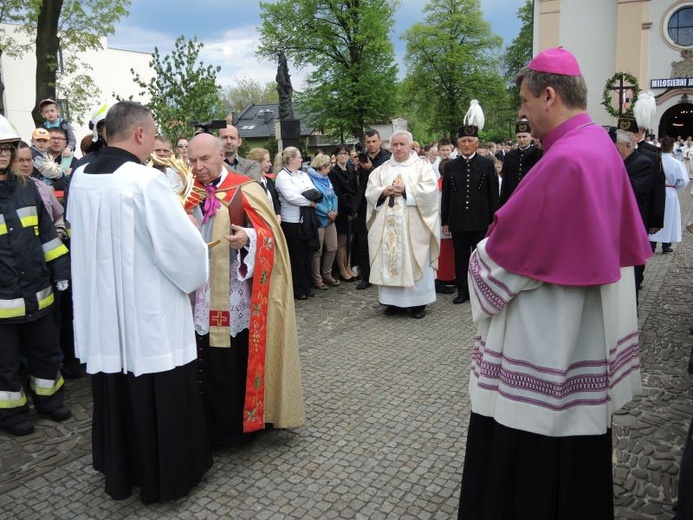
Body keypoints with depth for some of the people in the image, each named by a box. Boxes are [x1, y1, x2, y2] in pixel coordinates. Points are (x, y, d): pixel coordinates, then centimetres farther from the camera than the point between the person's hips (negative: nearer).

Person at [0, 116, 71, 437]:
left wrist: (60, 267, 5)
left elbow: (47, 232, 11)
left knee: (46, 351, 17)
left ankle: (49, 400, 36)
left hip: (37, 291, 4)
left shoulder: (27, 187, 7)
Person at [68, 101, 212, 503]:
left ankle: (119, 473, 36)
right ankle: (164, 477, 25)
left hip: (102, 311, 7)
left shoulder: (80, 178, 3)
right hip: (149, 313, -7)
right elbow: (184, 245, -20)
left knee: (114, 394, 19)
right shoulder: (146, 180, -20)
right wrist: (194, 276, 1)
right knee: (160, 399, 9)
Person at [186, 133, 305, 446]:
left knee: (237, 363, 3)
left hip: (235, 299, -4)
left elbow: (270, 234, -11)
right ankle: (212, 426, 26)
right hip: (200, 297, 5)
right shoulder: (190, 195, 9)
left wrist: (248, 238, -30)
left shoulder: (244, 190, -6)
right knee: (206, 365, 9)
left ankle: (240, 425, 22)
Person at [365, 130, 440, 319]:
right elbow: (370, 191, 8)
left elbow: (430, 190, -10)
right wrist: (384, 191, -10)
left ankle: (418, 302, 8)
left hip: (413, 226, -3)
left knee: (414, 262, -1)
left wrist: (406, 189, -15)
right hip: (387, 226, 4)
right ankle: (394, 300, 14)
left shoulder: (421, 166, 3)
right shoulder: (382, 169, 14)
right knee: (389, 260, 4)